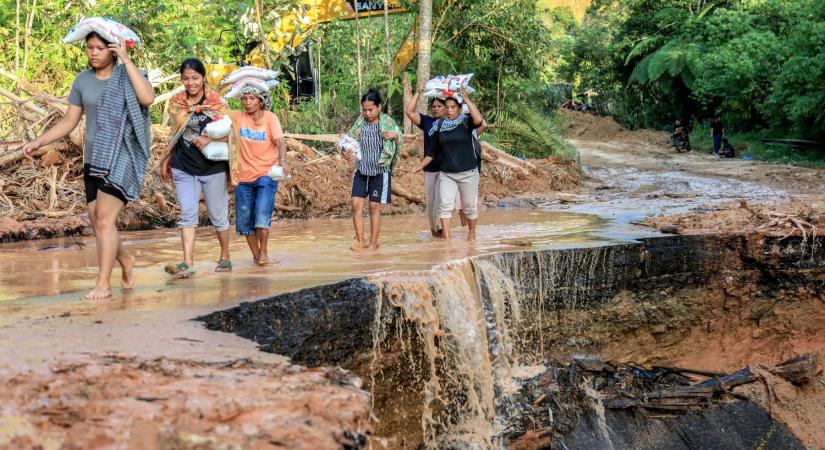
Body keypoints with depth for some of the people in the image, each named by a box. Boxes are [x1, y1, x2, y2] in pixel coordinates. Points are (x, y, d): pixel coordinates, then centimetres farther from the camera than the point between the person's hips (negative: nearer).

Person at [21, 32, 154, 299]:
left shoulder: (129, 75, -3)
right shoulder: (83, 81, 9)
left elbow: (147, 98, -24)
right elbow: (69, 121, 12)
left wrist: (126, 61, -20)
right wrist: (38, 142, 1)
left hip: (123, 158, -5)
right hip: (94, 160, 5)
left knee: (105, 218, -16)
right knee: (97, 223, 7)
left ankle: (103, 284, -12)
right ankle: (126, 261, 33)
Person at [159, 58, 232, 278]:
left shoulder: (217, 102, -7)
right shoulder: (176, 103, 4)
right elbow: (175, 135, 14)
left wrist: (208, 139, -23)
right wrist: (166, 161, 17)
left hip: (213, 167, -2)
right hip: (184, 168, 2)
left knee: (218, 214, 9)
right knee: (187, 214, -7)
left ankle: (225, 257, 26)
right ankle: (187, 264, -13)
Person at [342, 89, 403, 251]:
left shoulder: (388, 122, -6)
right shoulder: (359, 122, 1)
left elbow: (401, 143, 1)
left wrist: (395, 136, -21)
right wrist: (347, 154, -9)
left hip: (380, 171, -3)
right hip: (361, 170, 3)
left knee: (375, 207, 3)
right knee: (356, 205, -5)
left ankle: (373, 243, 12)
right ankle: (360, 240, 5)